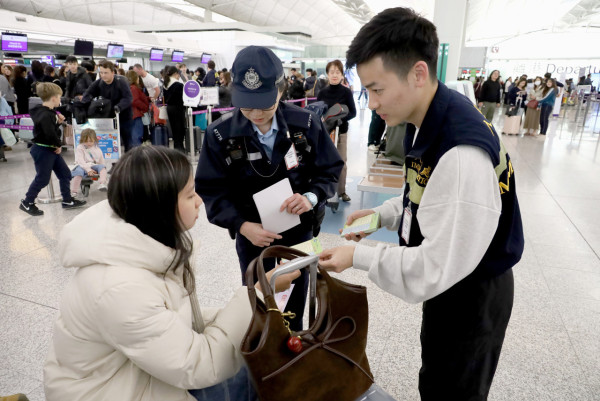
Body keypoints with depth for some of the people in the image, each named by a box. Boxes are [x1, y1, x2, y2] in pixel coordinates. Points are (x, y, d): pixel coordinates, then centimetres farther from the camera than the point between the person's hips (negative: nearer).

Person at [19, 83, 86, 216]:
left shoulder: (49, 112, 9)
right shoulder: (45, 115, -23)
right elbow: (50, 133, -30)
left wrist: (58, 122, 1)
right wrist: (58, 145, -16)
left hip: (52, 149, 10)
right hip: (43, 150, -10)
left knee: (65, 173, 12)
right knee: (42, 178, 0)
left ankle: (67, 200, 21)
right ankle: (26, 203, 16)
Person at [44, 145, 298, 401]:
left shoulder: (142, 244, -7)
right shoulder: (119, 287, -34)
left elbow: (176, 316, 3)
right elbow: (198, 367, -28)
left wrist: (225, 319, -11)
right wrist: (259, 292, -26)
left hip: (139, 367, 7)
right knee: (246, 377, -12)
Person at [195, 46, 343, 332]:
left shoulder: (306, 124, -13)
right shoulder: (220, 135, -14)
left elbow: (330, 170, -4)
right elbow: (212, 190, -10)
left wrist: (311, 196, -24)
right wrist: (241, 225, -24)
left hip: (298, 231, 1)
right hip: (252, 234, 0)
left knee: (294, 303, 20)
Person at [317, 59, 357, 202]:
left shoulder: (346, 92, -4)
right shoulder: (322, 92, 1)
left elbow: (353, 113, -4)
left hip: (341, 131, -1)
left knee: (341, 162, 4)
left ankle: (341, 191, 17)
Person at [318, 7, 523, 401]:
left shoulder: (462, 154, -36)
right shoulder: (433, 118, -5)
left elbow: (437, 269, -31)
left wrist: (359, 256, -21)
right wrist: (383, 213, 0)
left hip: (473, 295, -8)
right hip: (451, 283, 8)